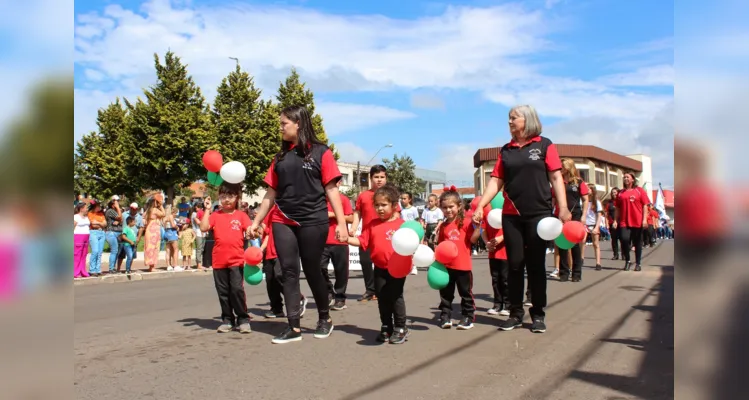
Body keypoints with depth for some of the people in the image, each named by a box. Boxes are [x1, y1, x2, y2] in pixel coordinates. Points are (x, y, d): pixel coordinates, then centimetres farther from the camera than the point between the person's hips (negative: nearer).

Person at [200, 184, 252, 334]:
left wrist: (252, 232, -27)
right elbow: (204, 228, -5)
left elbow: (249, 230, -4)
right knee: (223, 292, 10)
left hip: (236, 259, -2)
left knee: (237, 289, -7)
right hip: (219, 260, 3)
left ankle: (243, 319, 5)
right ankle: (227, 319, 21)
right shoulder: (215, 215, 8)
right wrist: (207, 210, -6)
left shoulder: (241, 215, 4)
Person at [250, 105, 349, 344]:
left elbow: (331, 190, -3)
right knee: (289, 272, 1)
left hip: (313, 222, -4)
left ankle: (325, 318, 26)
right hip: (283, 222, 4)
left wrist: (341, 223, -10)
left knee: (312, 271, 5)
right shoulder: (281, 156, 13)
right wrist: (256, 221, 12)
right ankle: (294, 327, 6)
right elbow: (272, 193, 15)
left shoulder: (320, 153, 0)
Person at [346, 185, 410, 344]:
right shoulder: (373, 224, 4)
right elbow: (361, 241, 3)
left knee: (396, 297, 2)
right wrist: (346, 238, -10)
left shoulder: (401, 224, -7)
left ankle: (401, 328, 15)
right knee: (382, 299, 11)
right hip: (380, 269, 4)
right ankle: (386, 327, 24)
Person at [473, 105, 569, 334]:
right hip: (511, 215, 3)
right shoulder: (506, 150, 10)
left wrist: (563, 208, -11)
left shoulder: (544, 145, 2)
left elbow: (556, 177, -2)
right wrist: (480, 206, -3)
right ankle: (516, 313, 15)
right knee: (515, 264, 5)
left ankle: (538, 314, 14)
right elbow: (496, 181, 7)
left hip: (539, 214, -3)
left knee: (536, 264, 4)